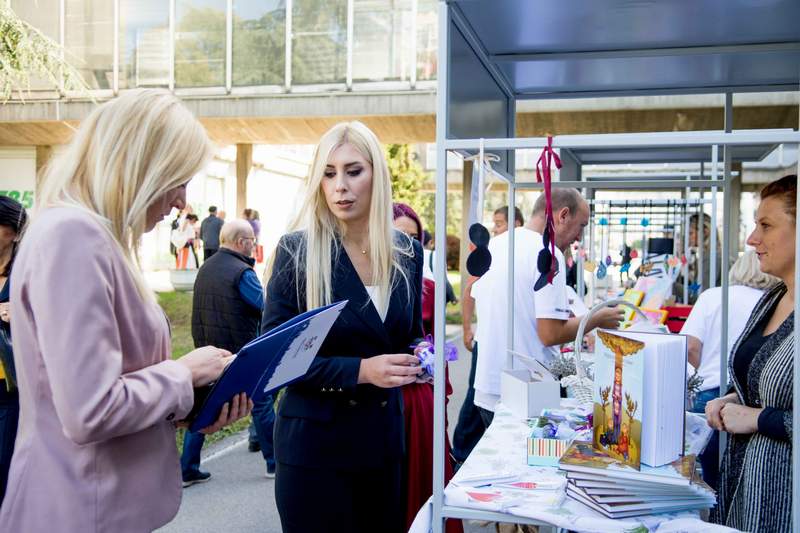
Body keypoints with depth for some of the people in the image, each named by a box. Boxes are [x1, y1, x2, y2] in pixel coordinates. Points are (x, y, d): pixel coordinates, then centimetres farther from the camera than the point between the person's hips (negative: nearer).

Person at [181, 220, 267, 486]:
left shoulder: (205, 268, 8)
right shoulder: (242, 272, -17)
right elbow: (266, 309, -15)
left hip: (206, 349, 6)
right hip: (240, 352, -6)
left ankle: (186, 469, 11)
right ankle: (274, 461, 21)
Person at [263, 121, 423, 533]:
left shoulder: (407, 253, 2)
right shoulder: (297, 251, -12)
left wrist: (420, 358, -9)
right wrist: (359, 370, -24)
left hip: (383, 437, 5)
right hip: (315, 442, -4)